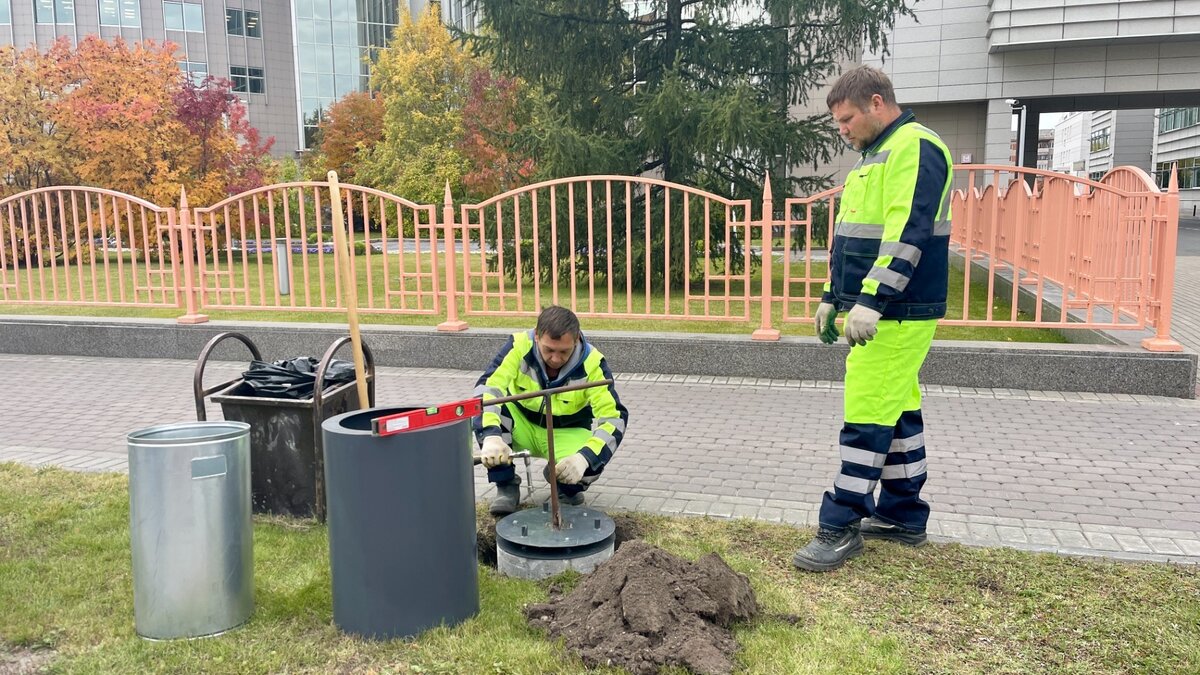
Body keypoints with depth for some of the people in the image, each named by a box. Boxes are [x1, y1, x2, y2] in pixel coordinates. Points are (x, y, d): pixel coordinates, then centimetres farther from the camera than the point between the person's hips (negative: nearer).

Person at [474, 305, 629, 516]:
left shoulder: (592, 363, -25)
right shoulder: (520, 345, -25)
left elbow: (614, 417, -28)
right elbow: (487, 387, -32)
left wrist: (584, 457, -44)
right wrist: (491, 436, -50)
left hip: (567, 433, -1)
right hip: (522, 426, 1)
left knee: (591, 461, -33)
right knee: (483, 408, -29)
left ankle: (566, 486, 6)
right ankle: (506, 485, -10)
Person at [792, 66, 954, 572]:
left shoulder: (915, 149, -13)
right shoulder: (877, 155, 20)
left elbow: (907, 232, -24)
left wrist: (871, 301, -29)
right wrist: (833, 298, 22)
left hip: (897, 315, -10)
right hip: (874, 311, 10)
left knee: (867, 418, -7)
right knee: (899, 412, 14)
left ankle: (841, 526, -1)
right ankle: (903, 517, 23)